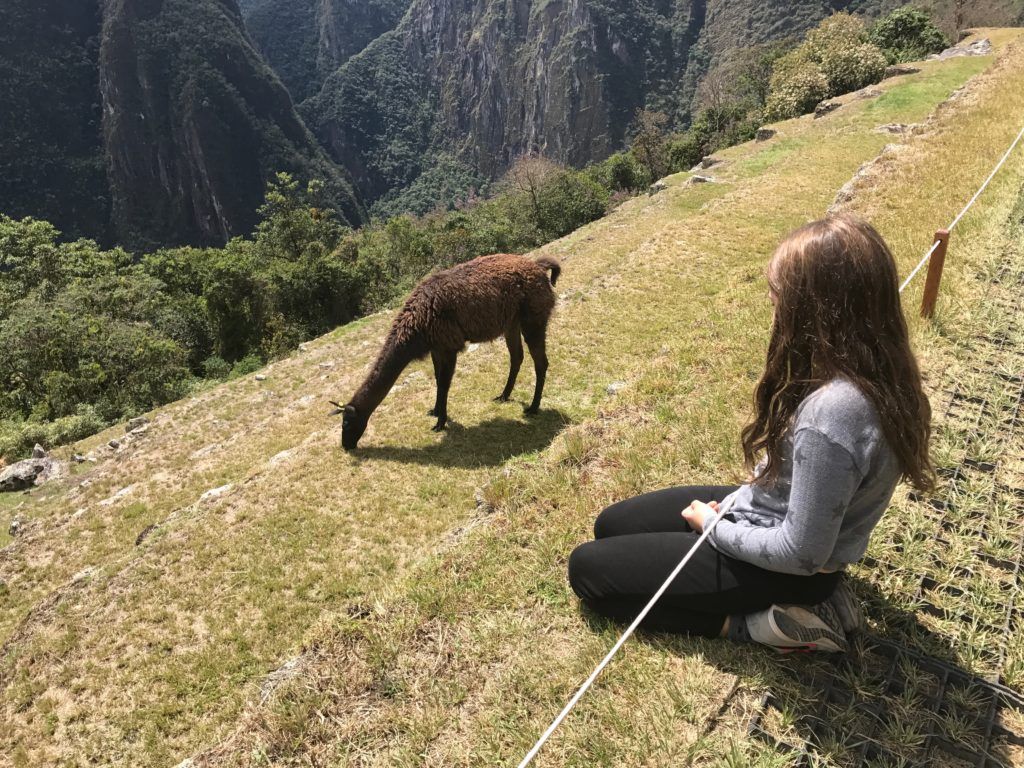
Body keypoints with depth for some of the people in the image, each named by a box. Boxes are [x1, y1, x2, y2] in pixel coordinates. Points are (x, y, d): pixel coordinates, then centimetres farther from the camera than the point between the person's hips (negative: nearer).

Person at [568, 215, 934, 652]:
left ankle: (759, 623, -1)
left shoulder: (833, 412, -37)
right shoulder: (874, 368, -8)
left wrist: (713, 528, -11)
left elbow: (801, 553, -27)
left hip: (780, 565, -9)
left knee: (587, 569, 0)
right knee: (611, 527, 18)